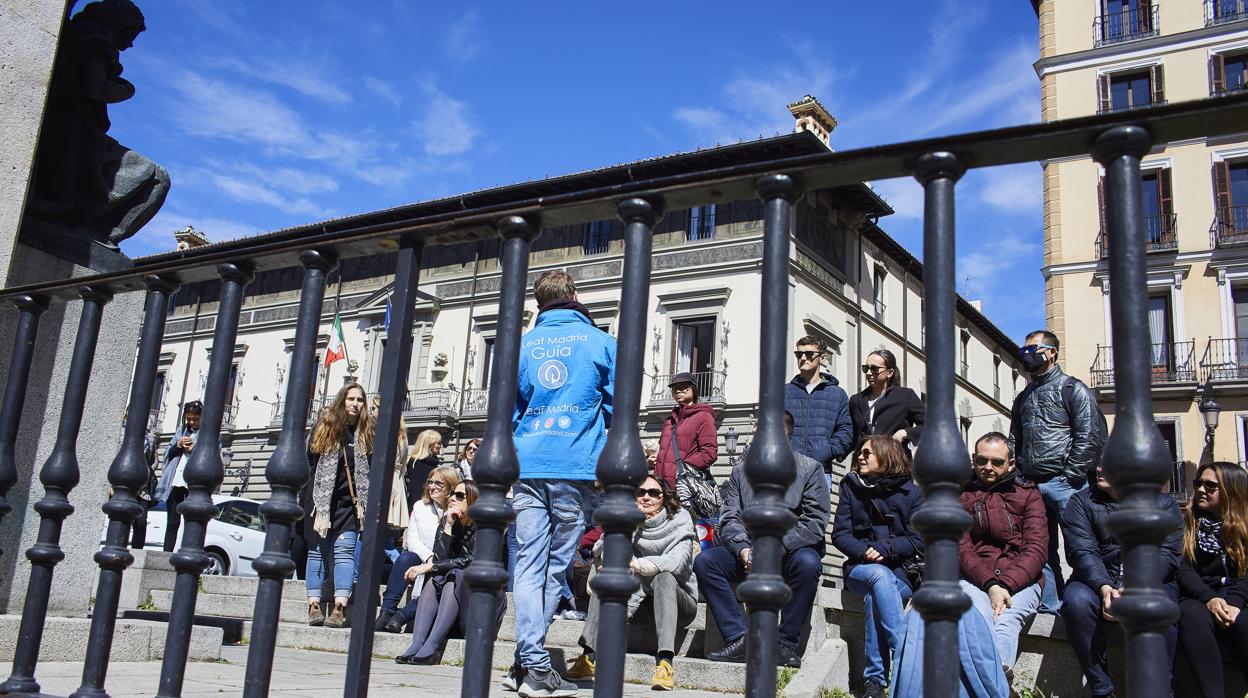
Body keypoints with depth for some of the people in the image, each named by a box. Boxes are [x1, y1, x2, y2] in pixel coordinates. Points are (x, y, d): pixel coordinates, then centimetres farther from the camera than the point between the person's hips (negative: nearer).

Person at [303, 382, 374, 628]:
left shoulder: (366, 431, 5)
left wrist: (363, 504, -2)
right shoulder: (325, 426, 2)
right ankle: (314, 606, 3)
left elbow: (368, 470, 6)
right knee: (317, 550, 1)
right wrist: (312, 501, -4)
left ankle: (340, 609, -13)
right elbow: (310, 461, 2)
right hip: (321, 498, 0)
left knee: (344, 550, -8)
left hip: (349, 501, 0)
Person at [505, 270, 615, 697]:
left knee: (529, 566, 2)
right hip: (576, 468, -2)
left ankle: (531, 663, -4)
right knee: (555, 568, 4)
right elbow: (616, 407, 7)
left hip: (528, 467, 2)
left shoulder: (522, 345, 12)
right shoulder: (601, 343, 5)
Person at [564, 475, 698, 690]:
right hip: (639, 600, 3)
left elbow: (676, 563, -25)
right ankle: (589, 656, -25)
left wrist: (632, 564, -26)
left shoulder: (679, 521, -7)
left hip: (677, 602, -3)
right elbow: (600, 554, -13)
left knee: (663, 577, -33)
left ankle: (665, 662, -43)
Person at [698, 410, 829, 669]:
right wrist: (743, 549, -17)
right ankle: (739, 640, -23)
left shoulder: (809, 468, -1)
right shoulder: (742, 470, 10)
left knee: (807, 563, -36)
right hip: (748, 552, 4)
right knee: (704, 561, -19)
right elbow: (729, 519, 4)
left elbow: (814, 522, -10)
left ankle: (786, 645, -23)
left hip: (792, 551, -3)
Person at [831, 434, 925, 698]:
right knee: (880, 577, -35)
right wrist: (864, 551, -16)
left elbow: (918, 540, -1)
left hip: (902, 571, -1)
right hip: (860, 568, 1)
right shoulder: (851, 487, 11)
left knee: (874, 596, -34)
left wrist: (882, 549, -15)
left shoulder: (911, 492, 6)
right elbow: (840, 534, 4)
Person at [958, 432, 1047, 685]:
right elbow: (961, 548, 4)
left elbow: (1037, 550, 3)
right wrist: (990, 585, -14)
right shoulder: (961, 495, 16)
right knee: (980, 615, -35)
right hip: (974, 579, 0)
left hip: (1020, 581, 0)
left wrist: (1005, 585, -14)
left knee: (1006, 619, -34)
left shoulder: (1028, 495, 16)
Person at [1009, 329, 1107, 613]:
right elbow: (1014, 441, 22)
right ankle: (1050, 606, 15)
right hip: (1031, 485, 6)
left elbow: (1091, 438, -9)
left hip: (1064, 485, -6)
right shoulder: (1024, 397, 20)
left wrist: (1070, 477, -14)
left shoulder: (1073, 389, 0)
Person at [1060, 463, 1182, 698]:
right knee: (1077, 600, -32)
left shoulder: (1163, 504, 7)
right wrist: (1104, 588, -26)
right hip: (1096, 580, 1)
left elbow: (1167, 554, -6)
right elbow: (1082, 552, -6)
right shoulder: (1081, 502, 7)